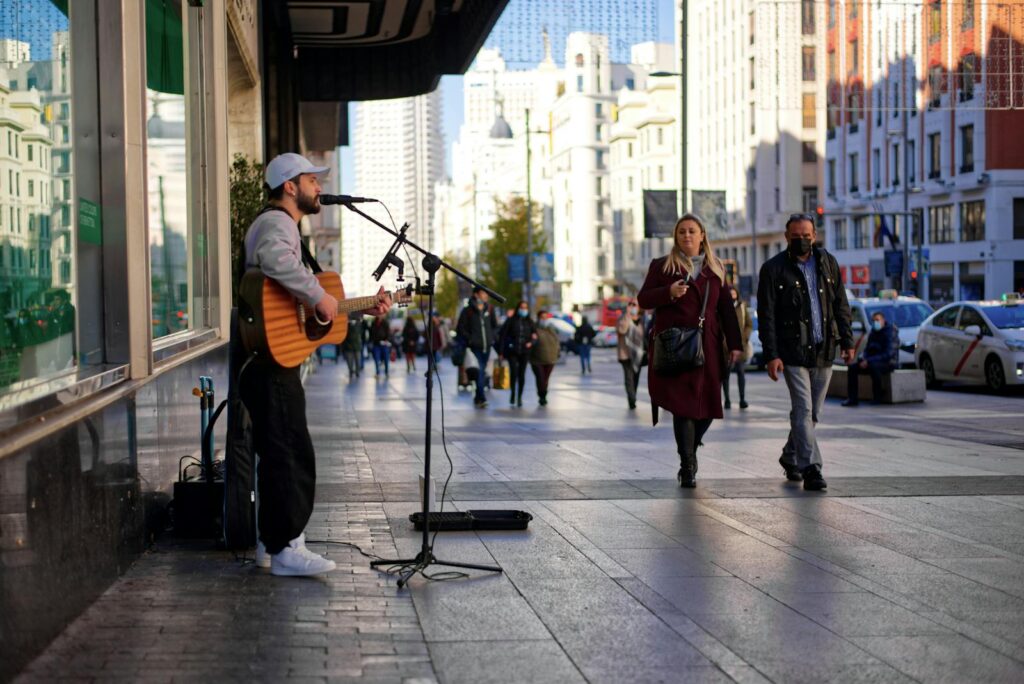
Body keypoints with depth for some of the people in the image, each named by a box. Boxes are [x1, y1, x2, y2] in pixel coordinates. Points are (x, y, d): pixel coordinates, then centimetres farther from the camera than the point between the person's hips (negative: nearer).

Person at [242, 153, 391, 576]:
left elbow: (302, 297, 24)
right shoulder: (277, 223, -11)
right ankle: (285, 549, -6)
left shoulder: (285, 225, 25)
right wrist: (319, 297, -30)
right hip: (271, 358, -11)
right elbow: (274, 259, -37)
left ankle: (272, 541, 24)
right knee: (291, 454, -9)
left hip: (274, 361, 11)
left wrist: (363, 308, 18)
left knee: (278, 453, 16)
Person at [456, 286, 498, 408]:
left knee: (482, 371, 11)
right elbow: (460, 328, -2)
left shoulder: (489, 309, 9)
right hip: (475, 347, -5)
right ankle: (481, 398, -14)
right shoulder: (468, 311, -6)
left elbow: (494, 325, 23)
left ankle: (478, 398, 21)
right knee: (479, 371, -14)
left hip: (487, 346, 5)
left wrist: (493, 337, 10)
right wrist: (469, 339, -9)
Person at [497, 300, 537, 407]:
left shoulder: (529, 322, 8)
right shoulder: (511, 321, -1)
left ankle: (519, 397, 14)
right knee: (514, 373, -14)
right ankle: (512, 394, 7)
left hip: (524, 352, 3)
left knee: (522, 374, 3)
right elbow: (503, 336, -2)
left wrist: (531, 342, -10)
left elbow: (535, 335, 13)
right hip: (512, 351, -2)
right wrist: (501, 351, -6)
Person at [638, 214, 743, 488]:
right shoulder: (662, 266, 8)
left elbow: (726, 309, 14)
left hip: (707, 346, 3)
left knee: (707, 407, 0)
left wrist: (734, 344, 6)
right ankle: (688, 467, -3)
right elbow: (643, 299, 5)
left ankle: (688, 455, 23)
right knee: (683, 405, -9)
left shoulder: (715, 269, 16)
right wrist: (668, 293, -15)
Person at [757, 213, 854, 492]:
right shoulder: (773, 269, -4)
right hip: (793, 351, -4)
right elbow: (766, 316, -6)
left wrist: (847, 341, 8)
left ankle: (790, 458, 30)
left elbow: (840, 305, 15)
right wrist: (771, 355, -13)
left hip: (823, 352, 5)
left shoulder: (827, 263, 9)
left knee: (811, 413, 11)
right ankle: (810, 468, -13)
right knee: (803, 411, -12)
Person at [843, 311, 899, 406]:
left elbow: (889, 354, -22)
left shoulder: (890, 332, -13)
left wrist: (869, 361, -25)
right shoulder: (873, 332, 13)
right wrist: (863, 358, -6)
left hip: (888, 363, -8)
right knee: (852, 367, -13)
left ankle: (877, 397, -27)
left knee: (873, 366, -40)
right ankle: (852, 398, -16)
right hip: (872, 362, 8)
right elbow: (867, 349, 19)